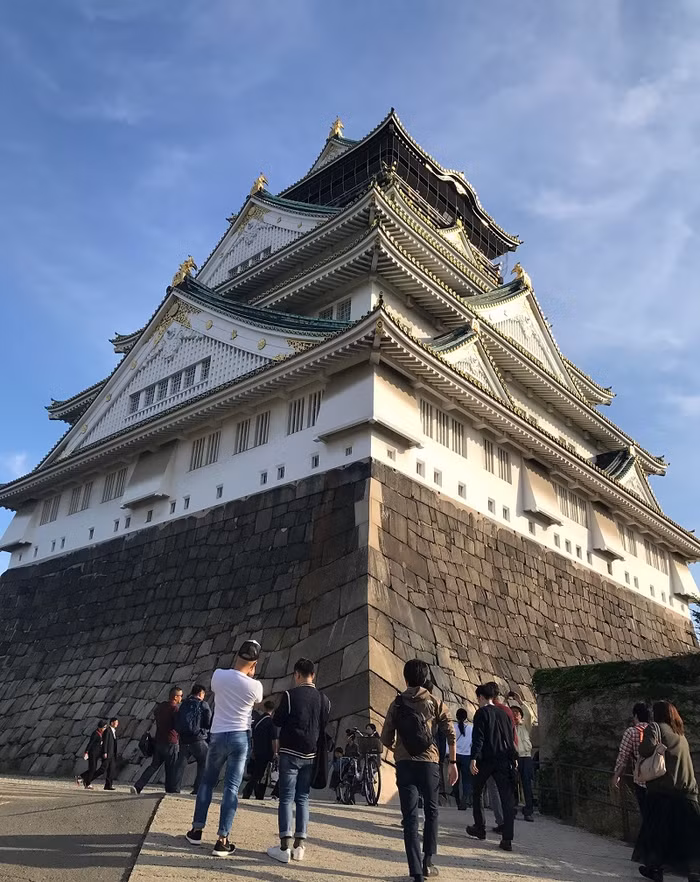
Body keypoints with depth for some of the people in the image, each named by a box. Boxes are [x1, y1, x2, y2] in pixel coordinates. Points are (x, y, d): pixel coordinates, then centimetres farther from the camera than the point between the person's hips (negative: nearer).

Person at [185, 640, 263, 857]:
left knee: (207, 781, 20)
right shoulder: (255, 686, -12)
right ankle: (222, 840, 3)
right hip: (241, 737, -2)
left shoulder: (219, 675, -10)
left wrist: (236, 667, 13)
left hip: (217, 735, 2)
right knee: (232, 788, 3)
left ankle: (197, 830, 26)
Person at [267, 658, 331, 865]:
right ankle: (300, 845, 12)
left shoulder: (290, 695, -11)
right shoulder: (323, 699, 2)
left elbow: (277, 721, -2)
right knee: (303, 798, 12)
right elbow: (324, 726, 9)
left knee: (286, 798, 0)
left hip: (290, 752, -4)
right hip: (311, 754, 4)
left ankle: (285, 847, -4)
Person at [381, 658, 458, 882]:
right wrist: (453, 763, 5)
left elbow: (386, 739, 7)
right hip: (429, 763, 0)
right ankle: (427, 863, 18)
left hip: (404, 764, 0)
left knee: (410, 817, 4)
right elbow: (450, 735, -3)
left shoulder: (396, 704, 4)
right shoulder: (434, 703, 2)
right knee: (431, 811, 18)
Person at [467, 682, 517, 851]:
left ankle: (479, 828, 23)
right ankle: (507, 839, -6)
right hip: (504, 760, 4)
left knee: (476, 793, 17)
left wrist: (473, 758, -16)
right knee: (507, 798, 0)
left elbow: (478, 737, -13)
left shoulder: (482, 713, -4)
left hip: (486, 759, -4)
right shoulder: (504, 714, 13)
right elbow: (511, 738, 16)